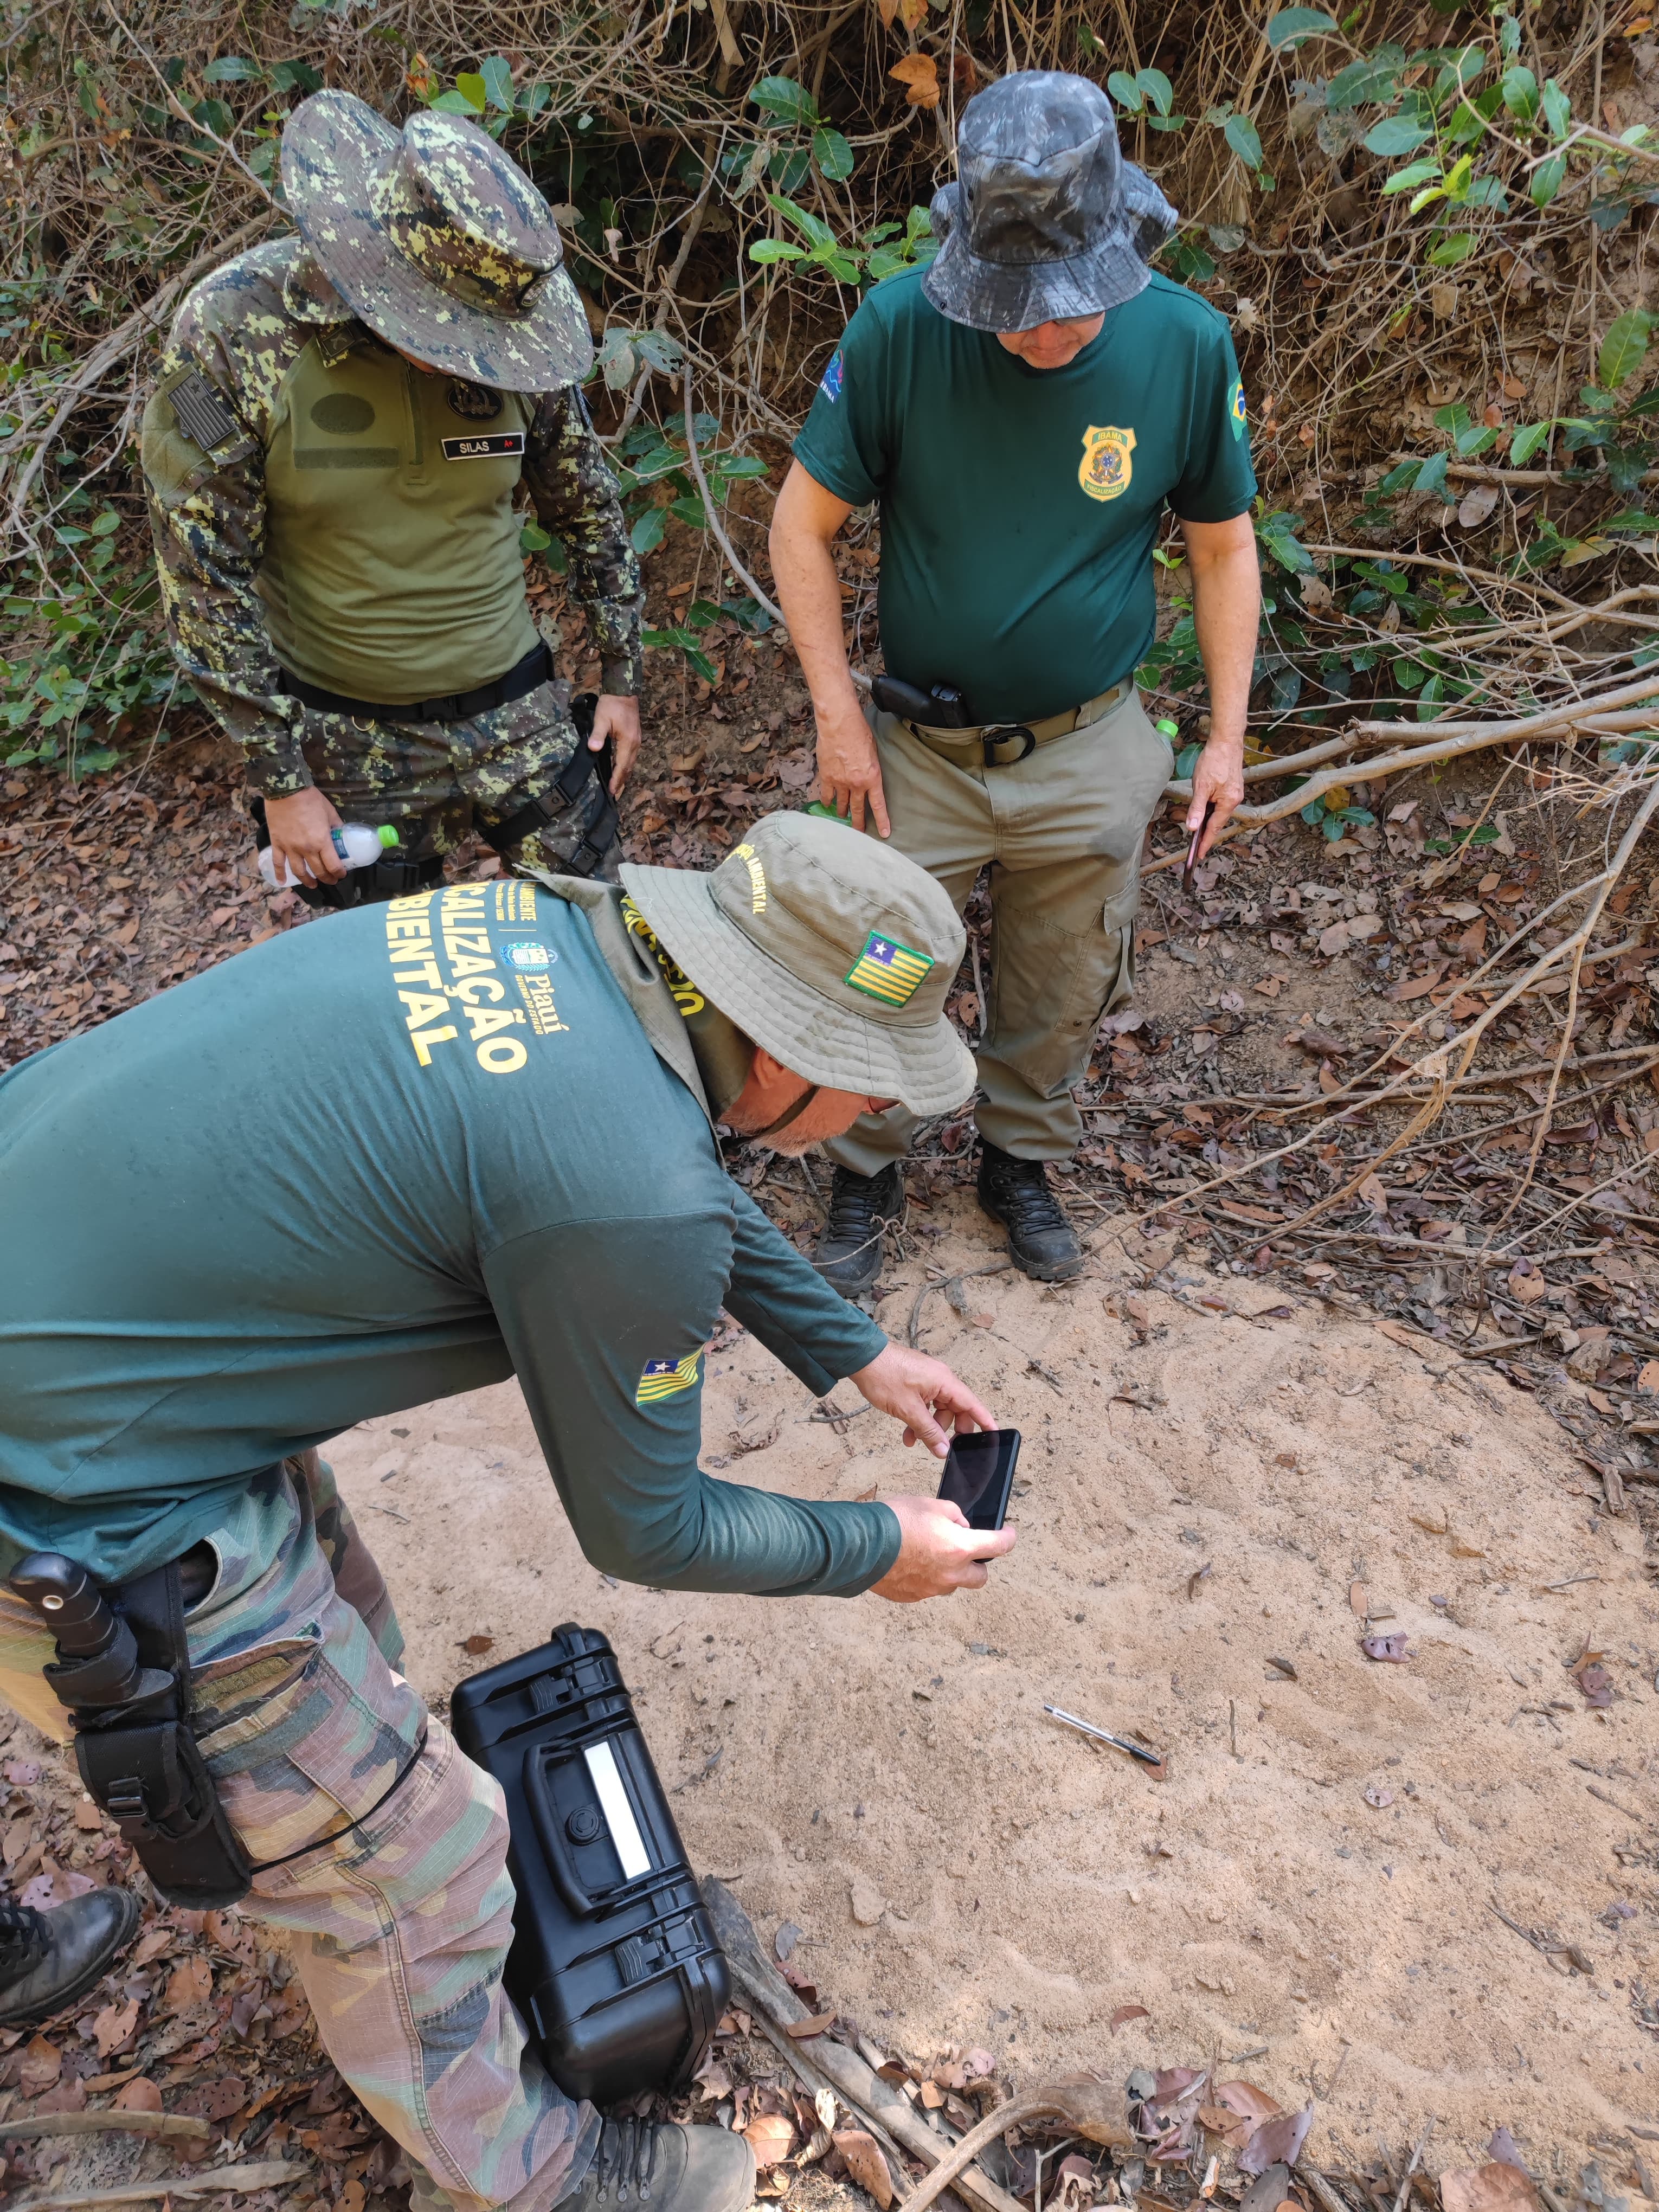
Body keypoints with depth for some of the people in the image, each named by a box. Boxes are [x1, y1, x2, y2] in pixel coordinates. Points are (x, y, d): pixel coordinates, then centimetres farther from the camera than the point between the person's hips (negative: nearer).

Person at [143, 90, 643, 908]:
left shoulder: (513, 325, -8)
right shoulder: (231, 329, -15)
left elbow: (588, 509, 7)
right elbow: (205, 577, -11)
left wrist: (620, 677, 10)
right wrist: (279, 777, -10)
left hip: (516, 710, 2)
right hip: (345, 733, -1)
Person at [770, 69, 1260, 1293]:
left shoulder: (1187, 343, -9)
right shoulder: (903, 323, -15)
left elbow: (1224, 546, 3)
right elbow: (803, 525, -7)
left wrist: (1228, 735, 0)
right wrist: (839, 718, -10)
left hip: (1089, 752, 2)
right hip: (919, 746, -1)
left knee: (1060, 991, 16)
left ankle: (1023, 1161, 42)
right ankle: (867, 1175, 35)